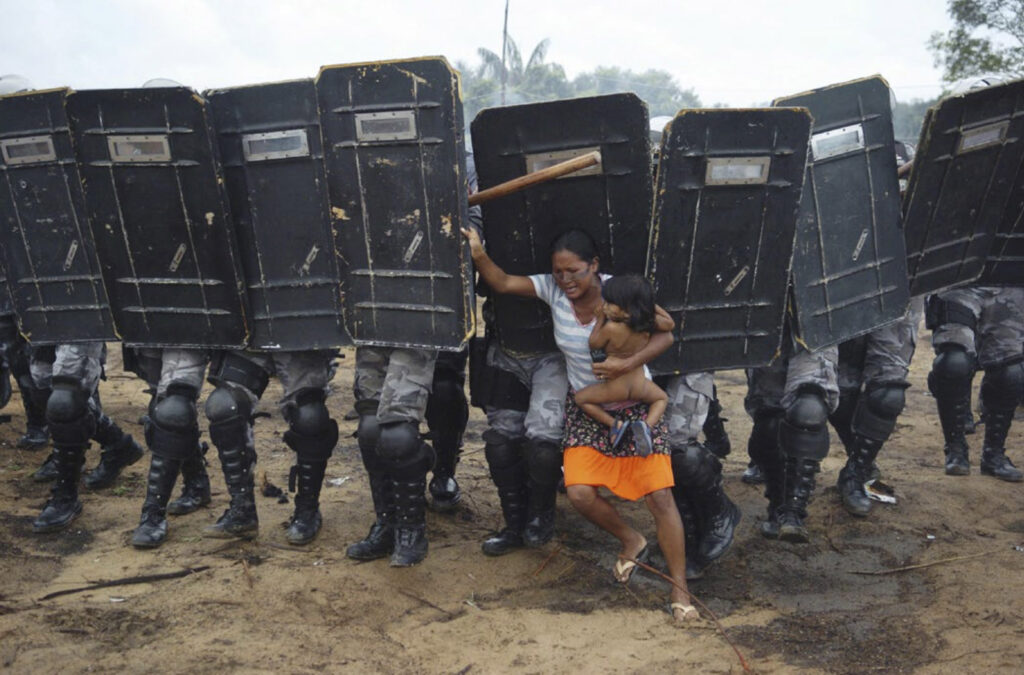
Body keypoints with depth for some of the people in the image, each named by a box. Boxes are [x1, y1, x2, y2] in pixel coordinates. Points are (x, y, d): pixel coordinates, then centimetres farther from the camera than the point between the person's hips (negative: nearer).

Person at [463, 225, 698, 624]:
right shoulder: (552, 289, -7)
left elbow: (665, 335, -15)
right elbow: (502, 283, -10)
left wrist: (627, 365, -28)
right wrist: (479, 255, -29)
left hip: (634, 405, -3)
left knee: (659, 495, -9)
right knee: (579, 492, -12)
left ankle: (680, 591, 6)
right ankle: (631, 542, 19)